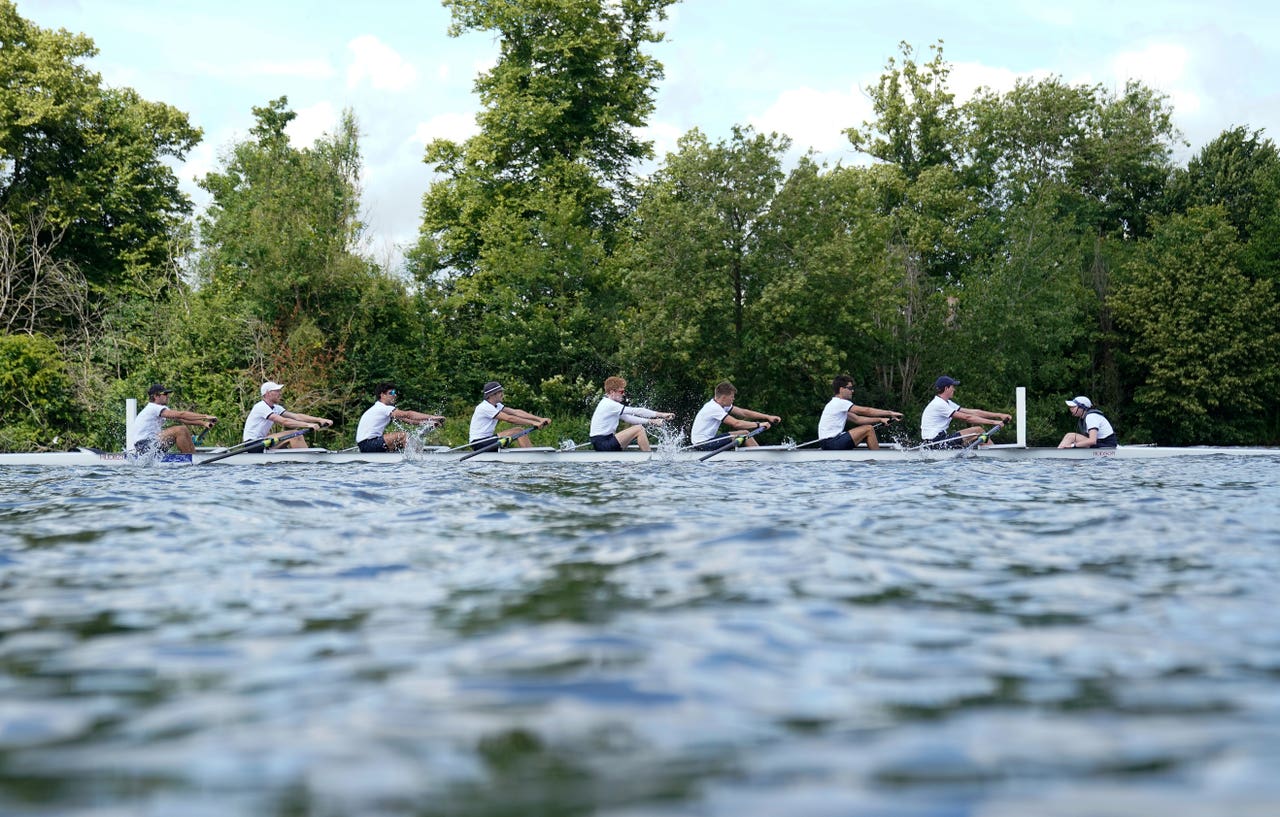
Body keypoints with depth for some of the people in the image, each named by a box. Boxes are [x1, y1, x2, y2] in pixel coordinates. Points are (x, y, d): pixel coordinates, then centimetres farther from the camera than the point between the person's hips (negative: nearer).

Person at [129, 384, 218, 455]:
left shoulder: (160, 409, 17)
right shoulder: (153, 408, -14)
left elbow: (182, 419, 10)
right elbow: (180, 415, -22)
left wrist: (203, 423, -1)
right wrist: (205, 416, -22)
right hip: (143, 446, -10)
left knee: (185, 430, 8)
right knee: (180, 430, -21)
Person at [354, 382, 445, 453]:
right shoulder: (382, 408, -14)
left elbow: (407, 420, 13)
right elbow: (408, 415, -20)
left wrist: (428, 423, 3)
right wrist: (431, 417, -18)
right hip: (367, 444, -10)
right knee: (403, 436, -17)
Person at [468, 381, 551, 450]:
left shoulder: (496, 405, 12)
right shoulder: (485, 407, -18)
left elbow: (516, 412, 3)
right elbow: (509, 418, -24)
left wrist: (539, 419, -6)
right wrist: (533, 423, -25)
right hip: (479, 443, -9)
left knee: (519, 432, 1)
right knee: (517, 432, -16)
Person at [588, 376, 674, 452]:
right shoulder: (609, 405, -15)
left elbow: (629, 418, 17)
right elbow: (636, 411, -17)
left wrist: (650, 421, 7)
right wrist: (660, 414, -14)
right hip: (603, 444, -10)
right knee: (639, 429, -14)